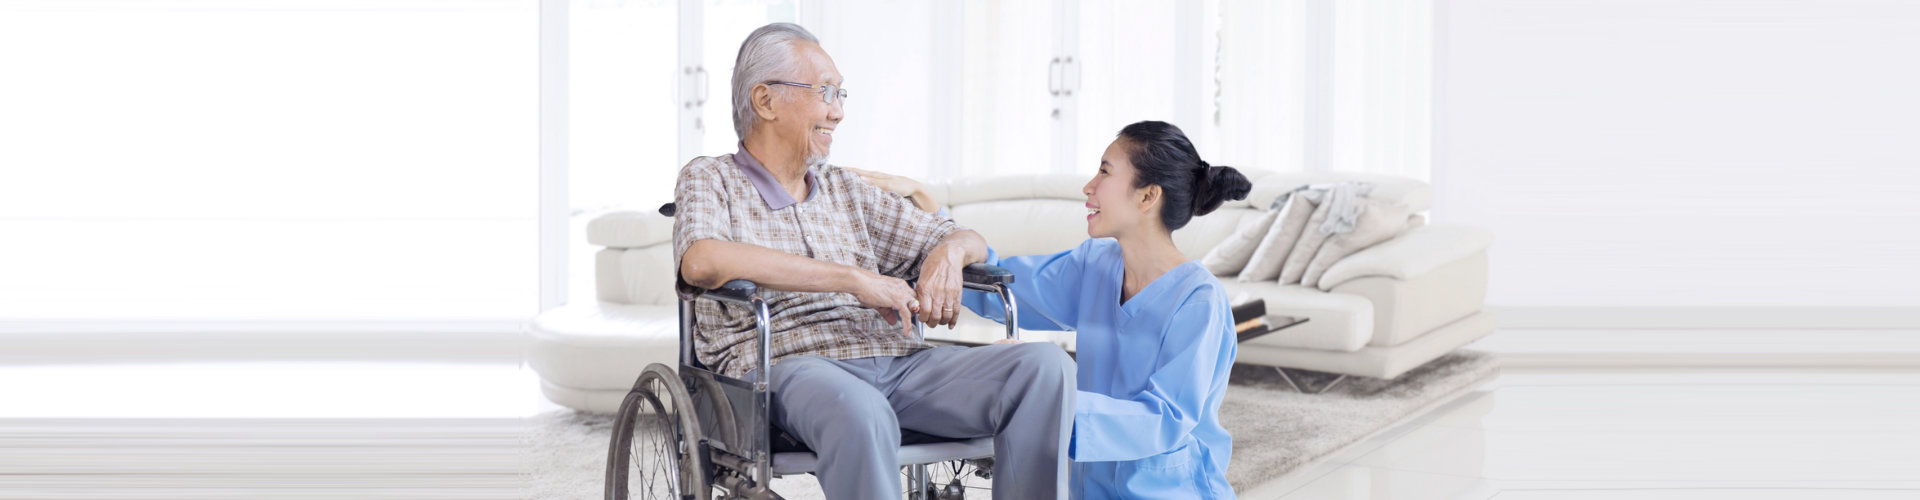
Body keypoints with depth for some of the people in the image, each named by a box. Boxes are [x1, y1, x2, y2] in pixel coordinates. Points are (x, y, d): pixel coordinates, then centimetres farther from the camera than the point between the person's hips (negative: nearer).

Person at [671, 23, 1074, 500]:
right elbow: (702, 262, -14)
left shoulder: (845, 190, 27)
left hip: (894, 361, 6)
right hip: (790, 366, -5)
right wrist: (854, 277, -16)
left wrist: (950, 251, 2)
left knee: (1045, 366, -18)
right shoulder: (710, 180, 10)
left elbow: (969, 240, 30)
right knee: (861, 413, -42)